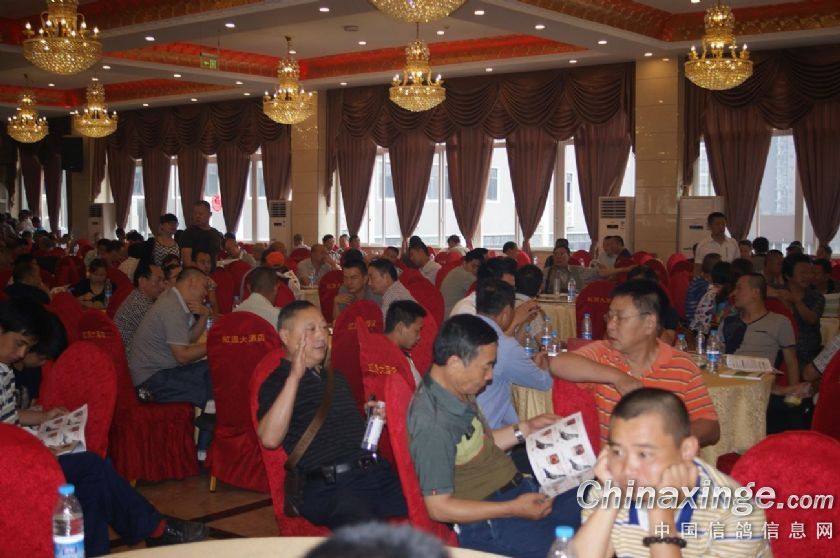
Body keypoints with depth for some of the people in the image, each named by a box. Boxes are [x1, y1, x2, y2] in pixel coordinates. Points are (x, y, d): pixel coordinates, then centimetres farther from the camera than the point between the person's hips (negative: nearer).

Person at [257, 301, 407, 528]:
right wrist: (294, 377, -14)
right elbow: (269, 438, -14)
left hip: (376, 472, 7)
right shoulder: (277, 383, 5)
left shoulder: (335, 376, 27)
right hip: (329, 486, -7)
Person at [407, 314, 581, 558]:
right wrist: (513, 509, -21)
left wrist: (526, 428, 13)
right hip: (488, 524, -9)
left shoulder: (459, 391, 3)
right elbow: (439, 508, -22)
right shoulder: (433, 425, -26)